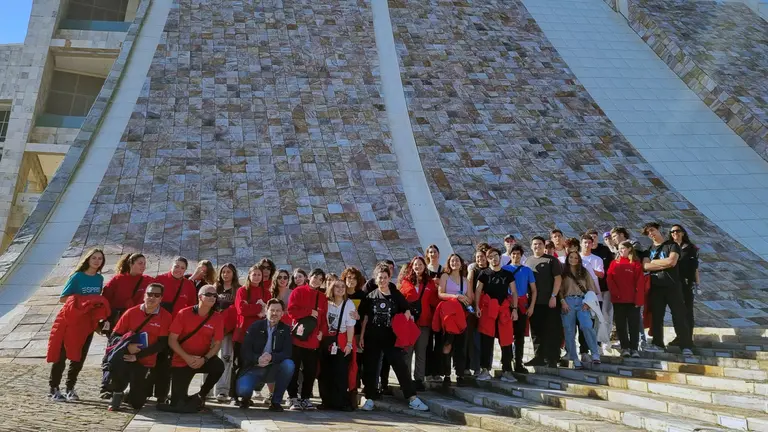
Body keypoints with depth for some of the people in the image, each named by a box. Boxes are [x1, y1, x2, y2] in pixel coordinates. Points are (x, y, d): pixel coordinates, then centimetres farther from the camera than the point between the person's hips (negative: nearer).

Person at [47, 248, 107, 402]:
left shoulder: (99, 279, 8)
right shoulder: (77, 276, -8)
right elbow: (62, 298, -8)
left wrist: (97, 303, -4)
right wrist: (81, 299, -18)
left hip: (88, 322, 5)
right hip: (71, 320, -5)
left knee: (79, 356, 8)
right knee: (61, 355, -1)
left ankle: (70, 388, 19)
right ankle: (53, 388, 8)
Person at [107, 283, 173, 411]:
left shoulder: (166, 317, -7)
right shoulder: (131, 312, -1)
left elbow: (162, 344, -11)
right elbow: (114, 336, 1)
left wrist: (137, 355, -17)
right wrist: (127, 346, -19)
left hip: (146, 363, 0)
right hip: (126, 357, 1)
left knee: (136, 403, -4)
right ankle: (117, 394, -5)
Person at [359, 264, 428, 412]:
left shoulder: (396, 295, 4)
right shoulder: (370, 297, 6)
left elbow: (407, 312, 9)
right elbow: (365, 318, 7)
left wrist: (407, 316, -13)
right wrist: (362, 337, 4)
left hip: (391, 337, -1)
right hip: (372, 338, 1)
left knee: (401, 366, -6)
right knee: (370, 368, 4)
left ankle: (412, 399, -3)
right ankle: (370, 398, 15)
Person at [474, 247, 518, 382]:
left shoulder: (508, 274, 12)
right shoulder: (484, 273, 7)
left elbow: (514, 292, 11)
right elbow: (478, 291, 4)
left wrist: (514, 309, 1)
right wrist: (477, 307, -9)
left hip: (504, 309, 2)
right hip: (487, 308, -1)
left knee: (506, 340, -1)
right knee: (486, 339, -2)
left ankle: (506, 371, 6)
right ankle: (485, 369, 1)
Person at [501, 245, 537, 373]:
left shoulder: (527, 270, 9)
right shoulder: (504, 269, 6)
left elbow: (533, 290, 9)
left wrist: (531, 306, -2)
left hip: (522, 306, 1)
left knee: (520, 335, 3)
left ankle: (518, 363, 6)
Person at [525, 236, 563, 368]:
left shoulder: (551, 260, 0)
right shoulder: (528, 261, 13)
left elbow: (558, 278, -4)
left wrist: (553, 296, -12)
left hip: (549, 301, -5)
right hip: (534, 302, 5)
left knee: (551, 331, -1)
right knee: (536, 330, 9)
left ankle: (551, 358, 5)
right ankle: (538, 357, 18)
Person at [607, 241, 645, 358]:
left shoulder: (636, 263, 1)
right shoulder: (614, 264, 10)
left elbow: (640, 283, -4)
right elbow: (609, 279, 3)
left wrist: (639, 299, -11)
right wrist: (615, 293, -11)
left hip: (632, 300, -3)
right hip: (618, 300, 3)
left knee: (634, 325, 0)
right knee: (621, 325, 4)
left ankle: (634, 348, 4)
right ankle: (625, 348, 11)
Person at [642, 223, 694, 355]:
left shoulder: (672, 245, 2)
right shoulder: (649, 250, 14)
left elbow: (672, 262, -14)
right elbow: (645, 266, -2)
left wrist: (653, 262, -4)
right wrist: (664, 264, -9)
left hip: (673, 286, -4)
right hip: (655, 287, 4)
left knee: (679, 316, -5)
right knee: (656, 316, 6)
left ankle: (686, 346, -4)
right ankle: (658, 344, 14)